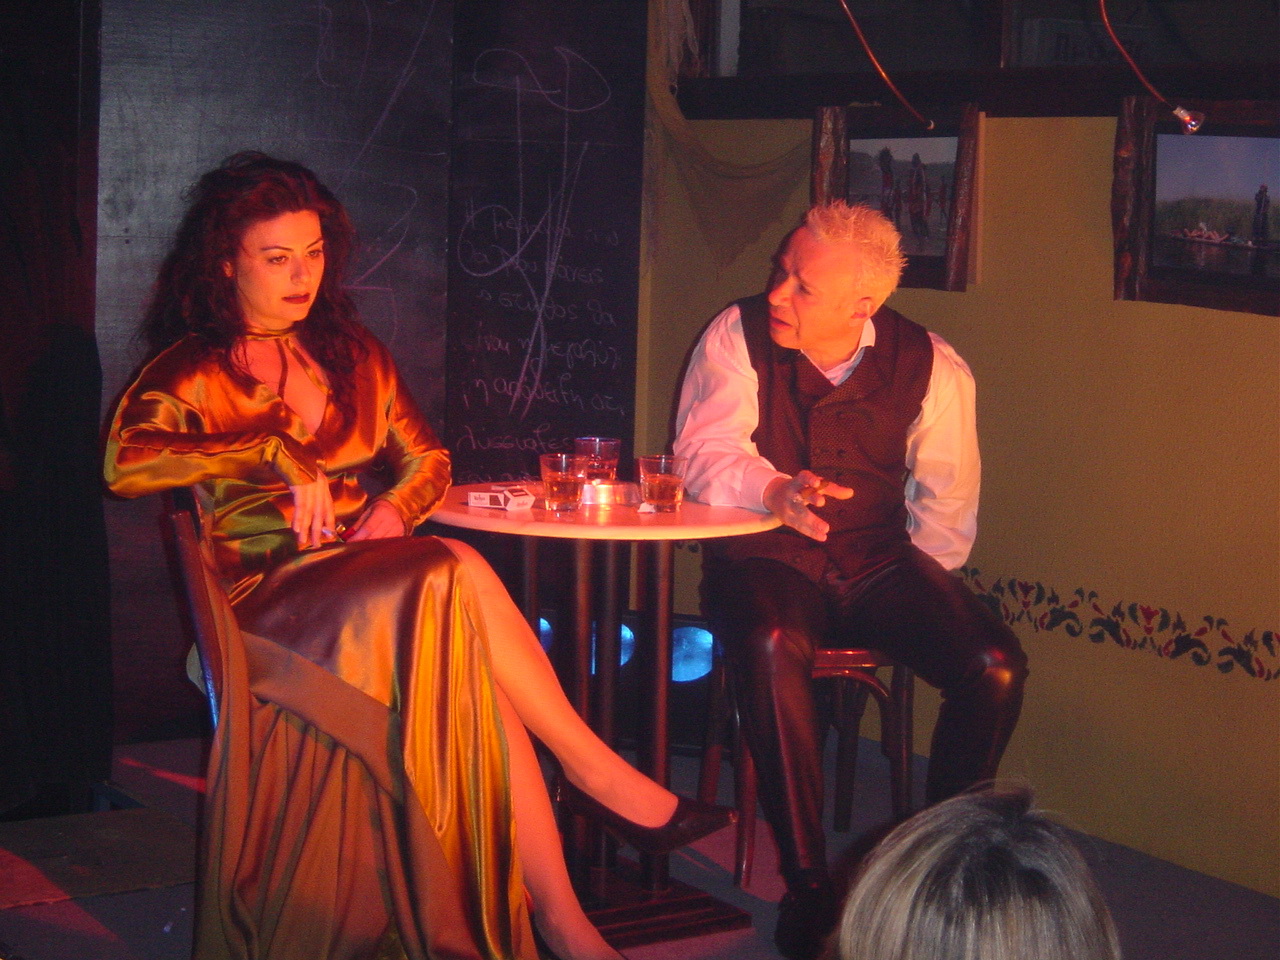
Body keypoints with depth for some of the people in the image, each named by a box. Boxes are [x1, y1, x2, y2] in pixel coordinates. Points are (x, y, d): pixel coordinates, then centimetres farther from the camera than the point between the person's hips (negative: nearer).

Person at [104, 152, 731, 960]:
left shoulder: (350, 353, 18)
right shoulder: (193, 371, 1)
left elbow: (427, 460, 18)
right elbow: (125, 461, -19)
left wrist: (392, 510, -6)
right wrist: (275, 451, -23)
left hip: (369, 584, 5)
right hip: (266, 602, -5)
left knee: (477, 679, -30)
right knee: (458, 575, -32)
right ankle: (595, 770, -22)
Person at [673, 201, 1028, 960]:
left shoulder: (931, 367, 2)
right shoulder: (739, 336, -3)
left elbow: (945, 506, 9)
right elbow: (706, 452, -13)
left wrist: (910, 590, -1)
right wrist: (774, 489, -32)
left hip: (881, 563, 2)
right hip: (767, 561, -2)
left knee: (996, 668, -22)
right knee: (772, 644, -37)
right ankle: (807, 877, -25)